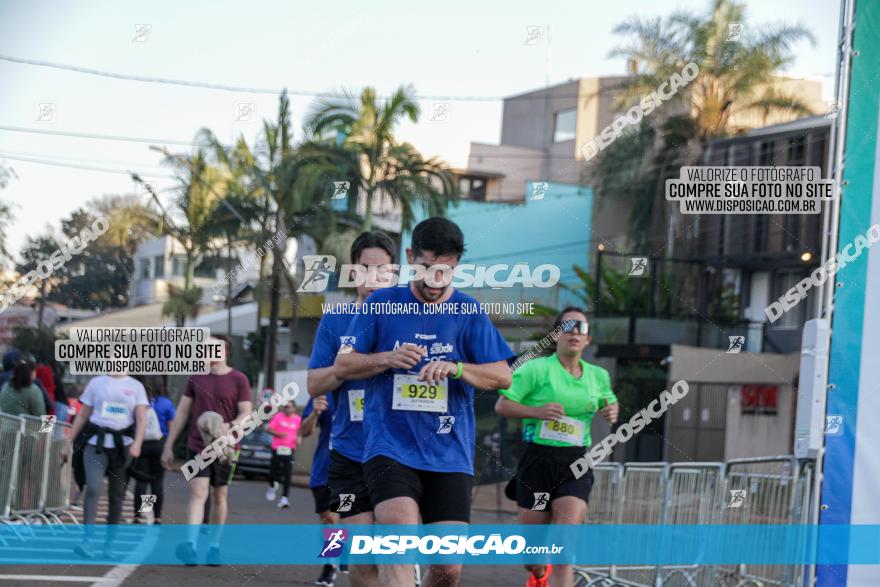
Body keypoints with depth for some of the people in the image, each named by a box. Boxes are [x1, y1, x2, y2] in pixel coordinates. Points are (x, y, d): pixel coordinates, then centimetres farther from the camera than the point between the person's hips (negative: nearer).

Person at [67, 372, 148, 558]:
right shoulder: (96, 383, 9)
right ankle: (88, 541, -23)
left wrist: (137, 443, -16)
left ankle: (109, 542, 15)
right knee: (93, 488, -19)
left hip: (122, 445, 1)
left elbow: (141, 418, -1)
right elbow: (82, 415, 12)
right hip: (96, 443, -1)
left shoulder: (136, 386, 7)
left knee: (117, 495, 5)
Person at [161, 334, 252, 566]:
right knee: (198, 493, -12)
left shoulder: (238, 380, -2)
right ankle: (190, 544, -24)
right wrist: (168, 446, 8)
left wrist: (228, 426, -25)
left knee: (219, 497, 9)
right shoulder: (196, 377, 6)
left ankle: (214, 545, 19)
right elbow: (182, 412, 9)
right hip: (198, 446, 1)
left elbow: (245, 414, -4)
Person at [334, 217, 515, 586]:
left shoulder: (469, 313, 6)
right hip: (390, 448, -1)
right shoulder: (381, 304, 6)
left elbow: (503, 376, 0)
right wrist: (388, 359, -12)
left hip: (450, 455, 2)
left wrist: (455, 368, -18)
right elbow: (342, 366, 7)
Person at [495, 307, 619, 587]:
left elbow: (609, 401, 30)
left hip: (576, 466, 2)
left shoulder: (599, 376, 10)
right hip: (538, 461, -2)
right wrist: (537, 411, -21)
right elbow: (502, 405, -6)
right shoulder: (536, 369, -5)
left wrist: (612, 411, 6)